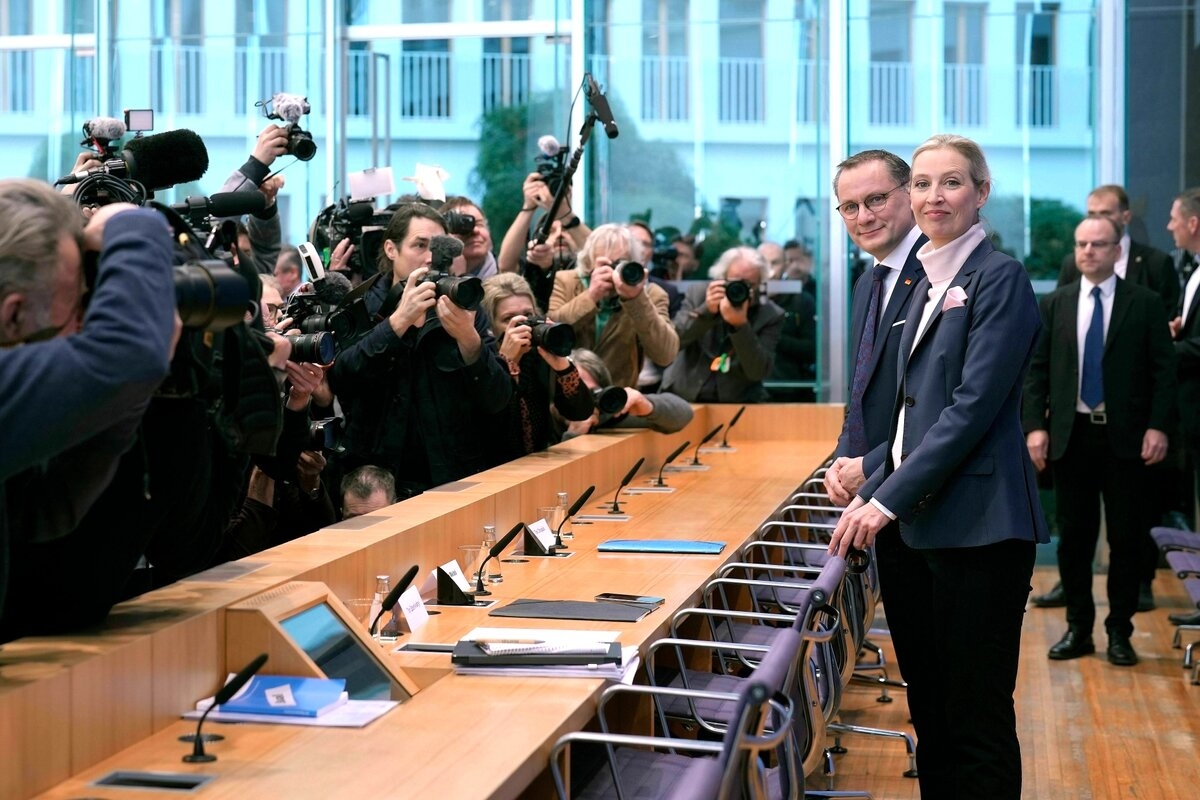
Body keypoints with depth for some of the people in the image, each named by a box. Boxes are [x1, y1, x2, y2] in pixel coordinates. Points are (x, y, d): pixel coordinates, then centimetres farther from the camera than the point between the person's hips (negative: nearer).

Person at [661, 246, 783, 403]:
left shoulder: (771, 315, -5)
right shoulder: (698, 293, 0)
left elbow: (758, 372, -14)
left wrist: (741, 325, -24)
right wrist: (706, 310, -21)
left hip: (737, 403, -1)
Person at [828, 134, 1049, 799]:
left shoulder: (999, 278, -8)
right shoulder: (928, 284, 17)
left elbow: (973, 406, -16)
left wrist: (889, 499, -17)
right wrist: (871, 492, 10)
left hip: (975, 525, -8)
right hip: (910, 524, 8)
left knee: (977, 718, -2)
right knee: (929, 712, 13)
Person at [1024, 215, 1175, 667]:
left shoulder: (1145, 304, 1)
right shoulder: (1054, 305, 8)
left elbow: (1164, 370, -2)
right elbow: (1037, 370, 6)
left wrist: (1158, 427, -12)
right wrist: (1035, 425, -5)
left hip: (1127, 438, -2)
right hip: (1071, 436, 2)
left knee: (1126, 538, 3)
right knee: (1073, 537, 7)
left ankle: (1119, 632, 13)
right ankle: (1078, 628, 18)